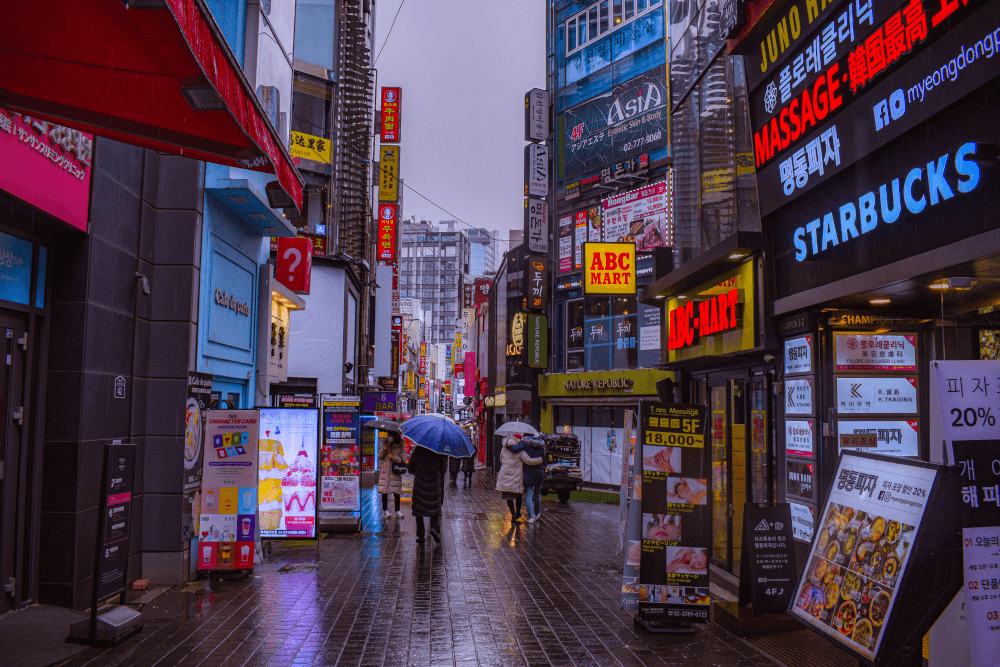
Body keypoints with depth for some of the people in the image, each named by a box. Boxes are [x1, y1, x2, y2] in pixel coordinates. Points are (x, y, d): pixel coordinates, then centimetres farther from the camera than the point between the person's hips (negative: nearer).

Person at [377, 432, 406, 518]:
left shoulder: (400, 447, 1)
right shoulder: (384, 445, 8)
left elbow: (403, 460, -5)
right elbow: (379, 458, 8)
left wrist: (393, 457, -17)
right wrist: (383, 450, -9)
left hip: (395, 472, -1)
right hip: (385, 472, 2)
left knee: (396, 493, 3)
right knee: (384, 492, 0)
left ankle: (397, 510, 14)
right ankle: (385, 510, 11)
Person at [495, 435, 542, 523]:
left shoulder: (503, 450, 9)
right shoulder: (520, 451, -5)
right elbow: (529, 461, -12)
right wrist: (540, 460, 1)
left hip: (505, 475, 2)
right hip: (516, 476, -2)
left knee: (509, 496, 4)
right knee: (518, 495, 18)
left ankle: (513, 514, -11)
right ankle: (518, 513, 27)